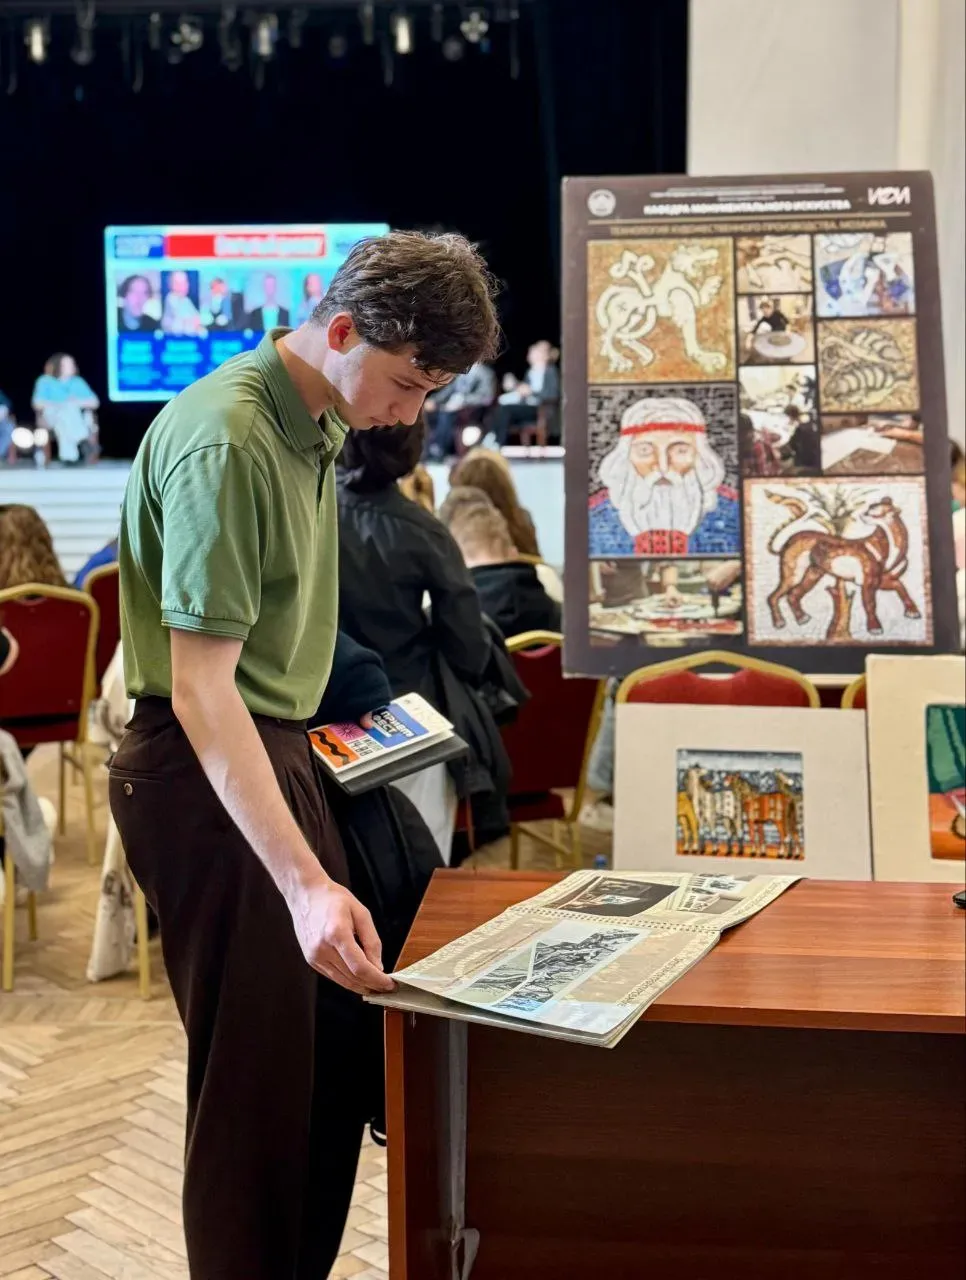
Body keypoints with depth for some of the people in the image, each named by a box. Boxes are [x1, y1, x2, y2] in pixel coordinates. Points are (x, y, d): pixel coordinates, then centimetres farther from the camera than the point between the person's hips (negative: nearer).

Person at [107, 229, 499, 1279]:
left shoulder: (319, 423, 7)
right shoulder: (225, 443, -23)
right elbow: (200, 688, -29)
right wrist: (303, 882, -34)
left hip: (275, 747, 10)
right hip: (205, 770, -10)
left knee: (337, 1043, 18)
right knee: (258, 1071, 0)